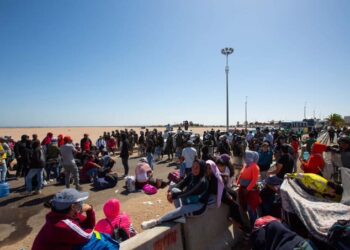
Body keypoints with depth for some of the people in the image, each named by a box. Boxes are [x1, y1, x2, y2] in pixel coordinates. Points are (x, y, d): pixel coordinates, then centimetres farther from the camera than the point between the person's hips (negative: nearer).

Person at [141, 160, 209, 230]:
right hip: (189, 201, 8)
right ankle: (181, 215, -12)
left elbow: (189, 193, -30)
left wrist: (173, 195, -27)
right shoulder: (191, 175, -4)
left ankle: (156, 222, -29)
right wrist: (170, 192, -23)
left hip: (199, 206, -8)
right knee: (174, 190, -8)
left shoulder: (203, 182, -26)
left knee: (181, 210, -33)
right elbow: (181, 184, -7)